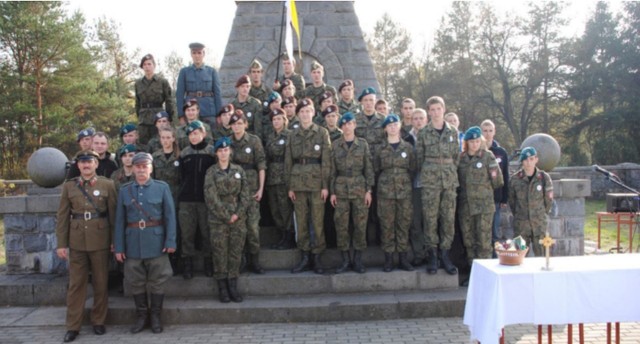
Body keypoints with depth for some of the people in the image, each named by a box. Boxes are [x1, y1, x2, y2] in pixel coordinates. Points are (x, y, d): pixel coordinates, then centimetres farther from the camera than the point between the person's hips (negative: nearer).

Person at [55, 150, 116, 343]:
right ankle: (73, 326, 13)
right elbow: (62, 217, 5)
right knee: (76, 284, 5)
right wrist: (61, 244, 0)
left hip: (100, 241, -1)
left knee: (101, 283, 7)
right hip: (77, 242, 1)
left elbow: (113, 214, 2)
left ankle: (98, 321, 22)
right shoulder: (69, 186, 6)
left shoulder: (107, 185, 2)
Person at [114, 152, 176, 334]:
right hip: (133, 243, 2)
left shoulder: (162, 187, -1)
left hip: (156, 242, -2)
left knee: (157, 282, 5)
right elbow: (120, 220, 3)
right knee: (136, 283, 10)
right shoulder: (124, 190, 5)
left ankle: (156, 317, 19)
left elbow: (170, 216, -4)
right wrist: (119, 247, -1)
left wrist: (170, 241, -11)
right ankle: (141, 316, 24)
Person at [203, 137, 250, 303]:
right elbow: (211, 198, -7)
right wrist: (226, 216, -11)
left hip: (238, 219, 2)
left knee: (236, 252, 4)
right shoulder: (211, 172, 1)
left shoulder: (238, 170, 8)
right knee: (220, 253, 0)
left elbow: (245, 194, 4)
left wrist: (238, 214, -9)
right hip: (218, 220, -2)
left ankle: (233, 287, 12)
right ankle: (222, 288, 9)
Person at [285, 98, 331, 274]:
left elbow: (326, 160, -2)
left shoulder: (322, 132, 2)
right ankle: (305, 256, 14)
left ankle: (317, 257, 9)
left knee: (318, 220, -1)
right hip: (298, 181, 3)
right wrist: (289, 186, 3)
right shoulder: (293, 135, 10)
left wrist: (325, 185, -8)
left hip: (316, 180, -3)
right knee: (301, 221, 5)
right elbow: (288, 161, 10)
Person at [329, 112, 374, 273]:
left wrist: (369, 190, -3)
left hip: (360, 188, 0)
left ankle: (357, 260, 10)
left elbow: (368, 168, 3)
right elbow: (332, 170, 5)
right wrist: (332, 192, 0)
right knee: (341, 224, 0)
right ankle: (345, 259, 11)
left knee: (360, 224, 0)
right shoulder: (335, 145, 5)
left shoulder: (363, 144, 4)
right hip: (341, 189, 1)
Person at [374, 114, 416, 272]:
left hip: (404, 190, 1)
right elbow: (376, 169, 10)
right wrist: (386, 180, 3)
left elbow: (412, 169, 10)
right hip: (385, 191, 0)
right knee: (387, 224, -1)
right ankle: (388, 259, 7)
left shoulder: (408, 147, 7)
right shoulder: (380, 149, 5)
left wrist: (404, 180, 3)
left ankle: (403, 258, 10)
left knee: (404, 223, 2)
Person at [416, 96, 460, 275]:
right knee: (430, 218, -2)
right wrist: (428, 173, 4)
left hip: (449, 179, 2)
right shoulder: (423, 133, 3)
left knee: (449, 217, 2)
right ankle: (432, 255, 6)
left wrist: (451, 172, 6)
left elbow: (456, 155, 12)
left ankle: (445, 255, 11)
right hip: (430, 180, -2)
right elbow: (419, 156, 7)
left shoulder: (453, 132, 9)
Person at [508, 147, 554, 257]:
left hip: (540, 223, 0)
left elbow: (549, 199, 7)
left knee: (540, 254, 3)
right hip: (521, 224, 0)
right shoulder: (515, 179, -3)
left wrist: (541, 214, 12)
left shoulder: (544, 177, -3)